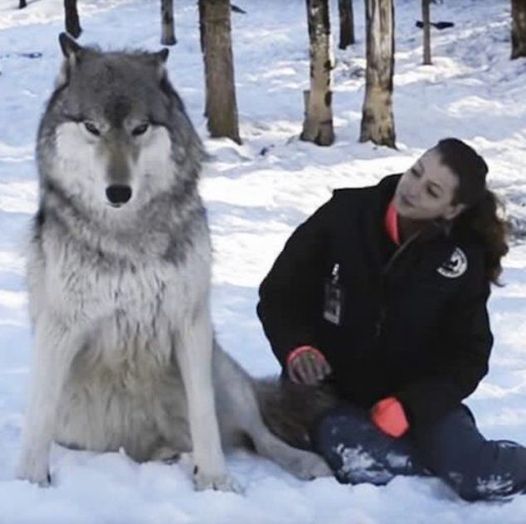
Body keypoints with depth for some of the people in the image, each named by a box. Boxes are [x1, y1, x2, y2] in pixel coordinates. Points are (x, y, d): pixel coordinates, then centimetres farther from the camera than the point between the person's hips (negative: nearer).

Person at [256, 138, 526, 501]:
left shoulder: (463, 259, -6)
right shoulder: (345, 215, -10)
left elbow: (467, 355, -1)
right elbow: (279, 293, -1)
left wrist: (406, 407, -17)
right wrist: (297, 347, -22)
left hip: (414, 396, 1)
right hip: (331, 391, -1)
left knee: (480, 477, -23)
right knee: (355, 459, -34)